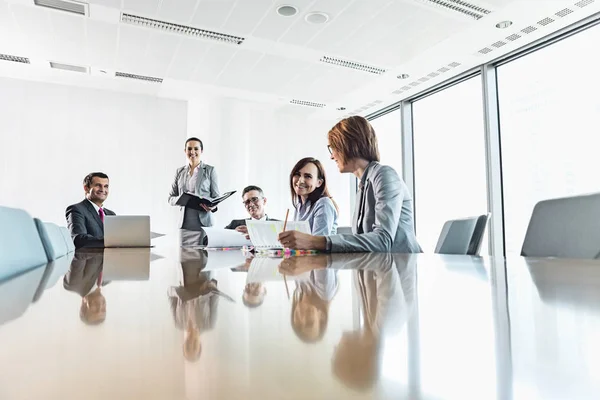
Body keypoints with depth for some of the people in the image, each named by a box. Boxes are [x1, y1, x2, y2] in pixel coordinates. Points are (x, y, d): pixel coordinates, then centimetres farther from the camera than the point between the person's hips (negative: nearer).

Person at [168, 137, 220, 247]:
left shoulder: (210, 170, 3)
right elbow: (171, 198, 13)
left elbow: (216, 197, 4)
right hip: (184, 223, 3)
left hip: (203, 223, -3)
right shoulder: (180, 172, 13)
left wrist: (212, 206, -18)